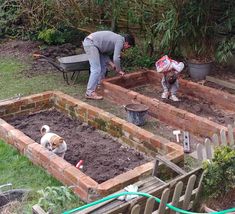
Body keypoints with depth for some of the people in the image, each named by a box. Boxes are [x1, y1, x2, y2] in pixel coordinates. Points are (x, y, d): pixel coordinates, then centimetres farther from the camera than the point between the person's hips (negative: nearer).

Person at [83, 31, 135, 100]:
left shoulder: (116, 40, 19)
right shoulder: (120, 41, -11)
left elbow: (105, 53, 21)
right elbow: (116, 58, -17)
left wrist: (111, 64, 11)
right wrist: (119, 70, -3)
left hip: (91, 43, 11)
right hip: (90, 43, -11)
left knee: (103, 66, 19)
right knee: (96, 69, -15)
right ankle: (90, 93, -15)